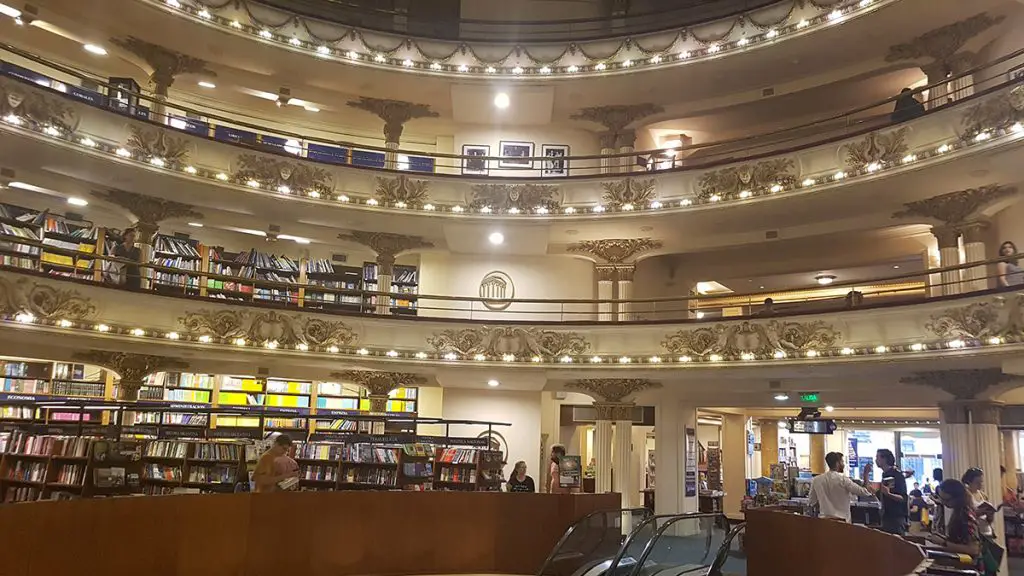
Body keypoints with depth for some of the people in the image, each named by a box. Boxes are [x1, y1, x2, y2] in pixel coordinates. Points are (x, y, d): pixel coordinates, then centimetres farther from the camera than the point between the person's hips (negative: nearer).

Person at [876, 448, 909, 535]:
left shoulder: (897, 475, -10)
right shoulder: (884, 475, 14)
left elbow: (903, 498, -17)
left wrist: (888, 494, -33)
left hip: (897, 517, -8)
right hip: (886, 516, 8)